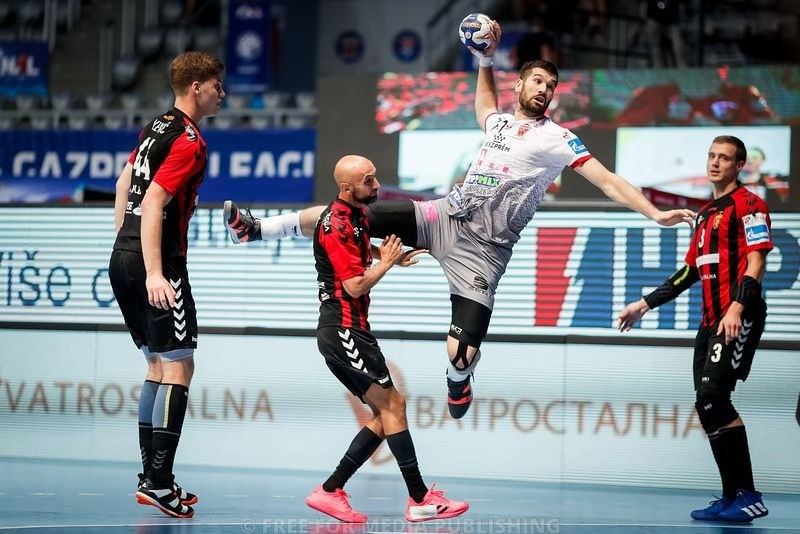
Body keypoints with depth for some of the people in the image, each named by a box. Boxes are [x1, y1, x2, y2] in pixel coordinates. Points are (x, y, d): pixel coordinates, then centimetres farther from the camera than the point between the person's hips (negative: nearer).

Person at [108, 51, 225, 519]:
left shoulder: (156, 127, 15)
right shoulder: (189, 141, -13)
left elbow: (125, 186, 24)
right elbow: (153, 205, -21)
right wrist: (154, 274, -25)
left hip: (124, 259, 9)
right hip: (158, 265, -9)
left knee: (159, 366, 14)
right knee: (179, 366, -7)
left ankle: (151, 479, 14)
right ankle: (160, 483, -13)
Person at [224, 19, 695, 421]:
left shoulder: (557, 139, -2)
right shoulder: (499, 122, 15)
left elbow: (607, 179, -6)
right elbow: (484, 100, 41)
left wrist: (655, 213, -15)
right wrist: (486, 57, 30)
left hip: (482, 249, -5)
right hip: (447, 216, 5)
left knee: (462, 354, -16)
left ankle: (458, 378, 23)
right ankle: (257, 230, 8)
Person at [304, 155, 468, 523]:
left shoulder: (357, 216, 14)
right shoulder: (336, 225, -17)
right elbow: (355, 286, -19)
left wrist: (392, 257, 17)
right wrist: (386, 262, -5)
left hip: (352, 331, 10)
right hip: (343, 331, -10)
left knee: (385, 415, 8)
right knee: (392, 405, -9)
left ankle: (330, 491, 7)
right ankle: (420, 500, -8)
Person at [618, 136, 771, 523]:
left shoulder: (747, 204, -3)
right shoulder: (706, 214, 23)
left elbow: (757, 262, -13)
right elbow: (690, 271, 29)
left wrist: (737, 308, -26)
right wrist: (645, 305, 27)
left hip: (739, 318, -9)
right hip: (711, 321, 9)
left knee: (712, 396, -19)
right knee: (708, 407, 3)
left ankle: (748, 497, -17)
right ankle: (732, 498, 8)